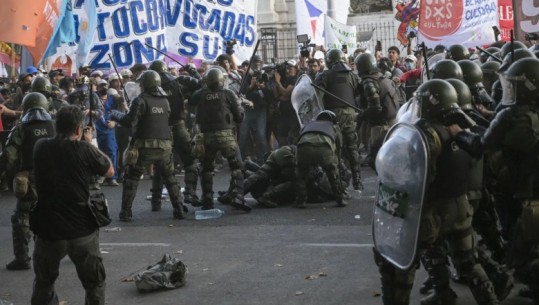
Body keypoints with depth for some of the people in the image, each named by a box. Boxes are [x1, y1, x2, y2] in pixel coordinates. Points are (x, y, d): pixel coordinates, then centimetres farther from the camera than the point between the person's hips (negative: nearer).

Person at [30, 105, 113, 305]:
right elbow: (110, 171, 2)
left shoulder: (40, 147, -2)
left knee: (43, 284, 20)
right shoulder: (84, 149, -13)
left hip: (48, 230, 3)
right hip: (82, 230, -2)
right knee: (94, 284, 14)